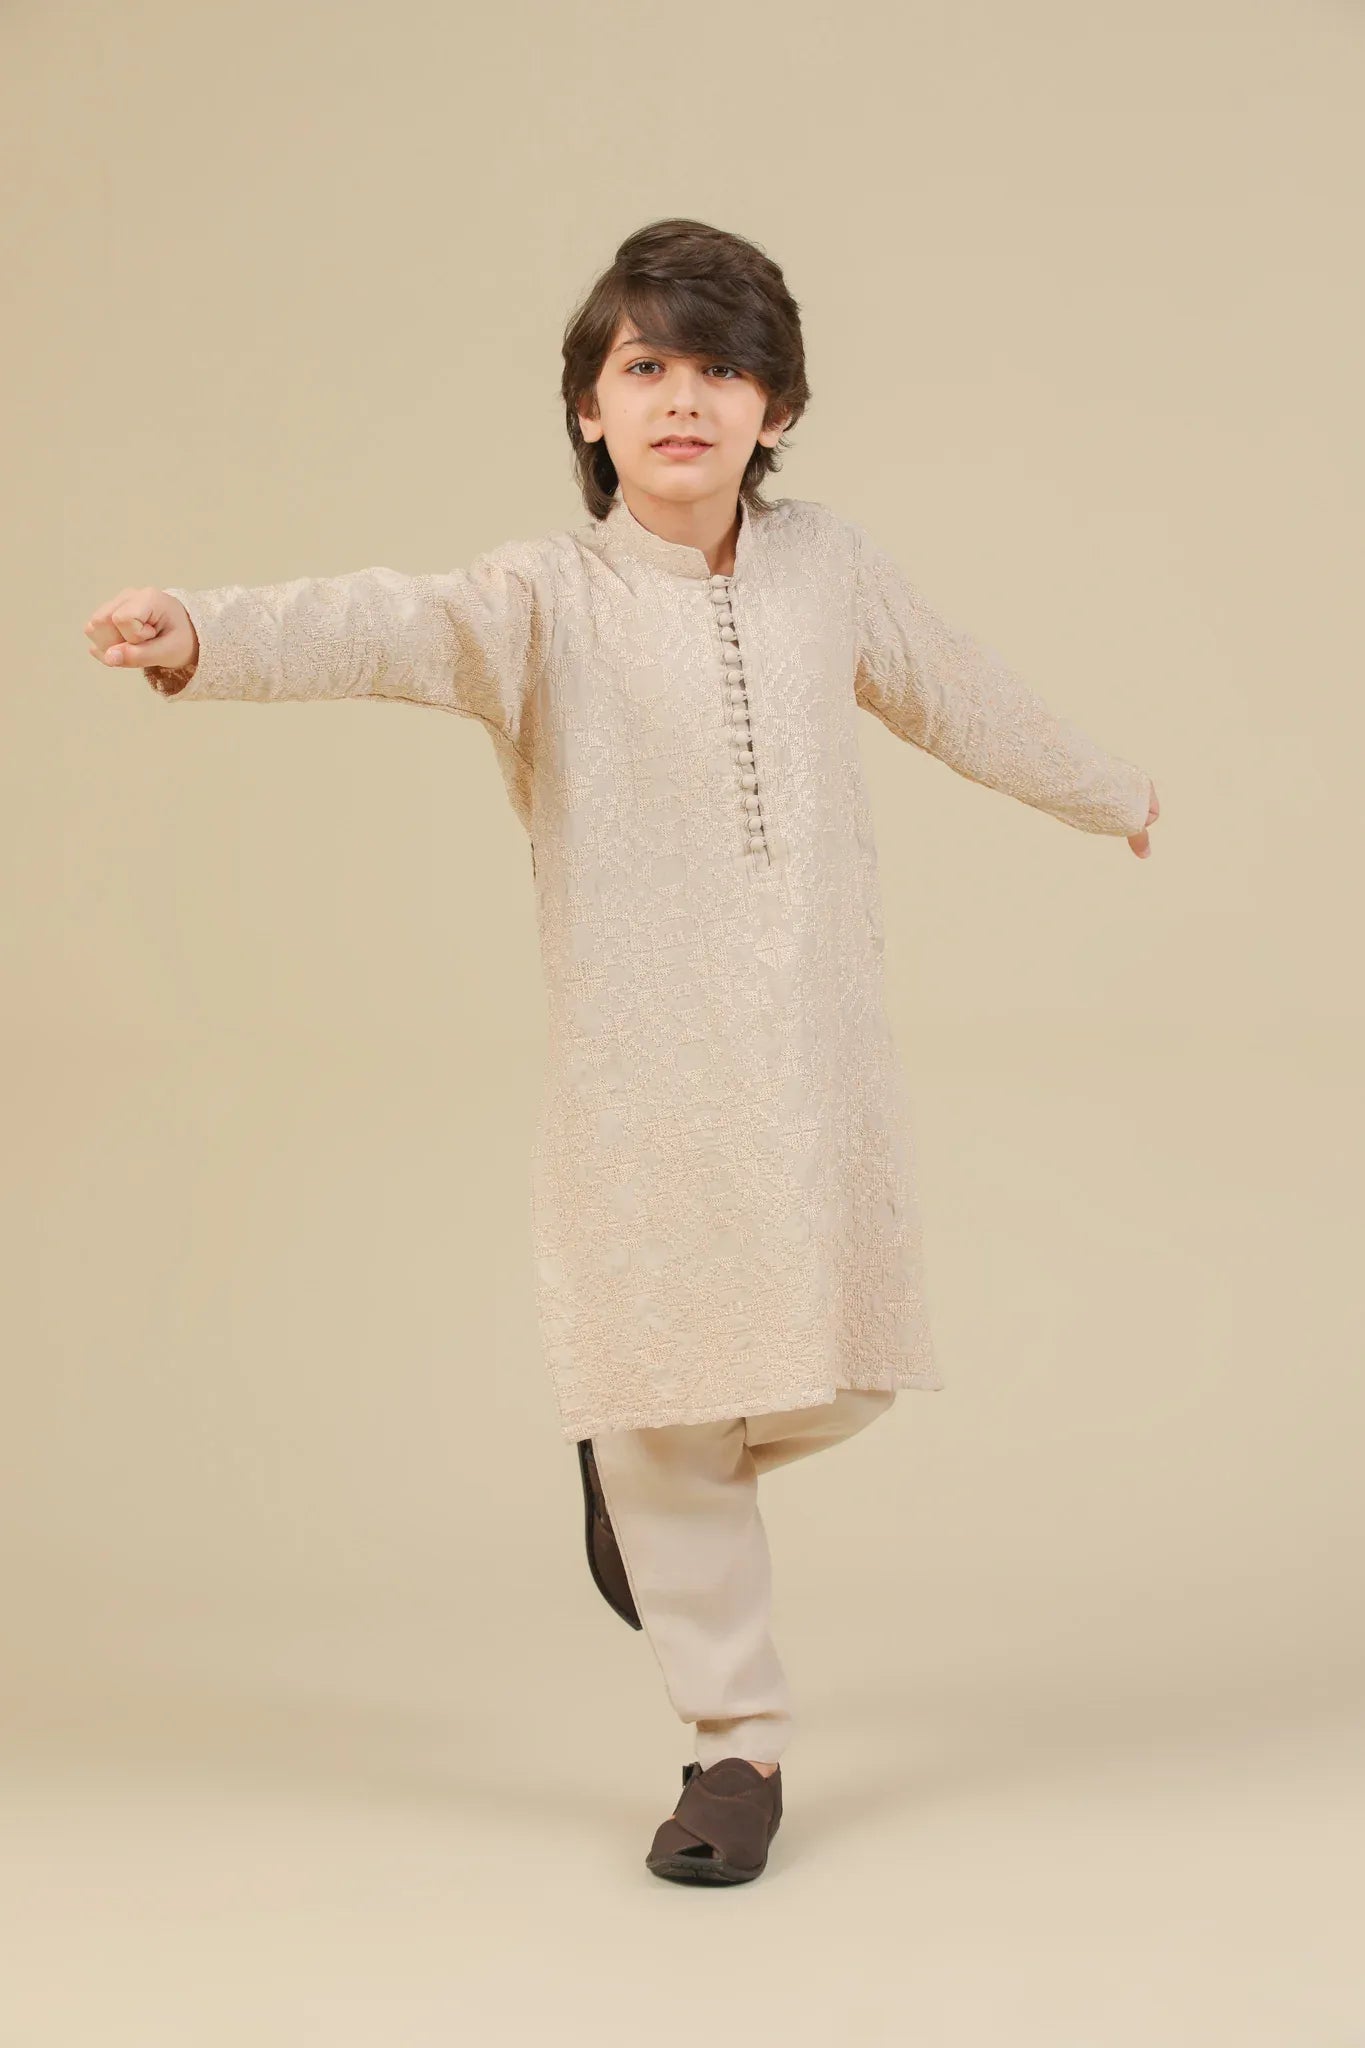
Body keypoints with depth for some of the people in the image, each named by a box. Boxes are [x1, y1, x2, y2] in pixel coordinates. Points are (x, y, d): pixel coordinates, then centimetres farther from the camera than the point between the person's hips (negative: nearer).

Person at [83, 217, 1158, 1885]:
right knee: (662, 1401, 4)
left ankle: (640, 1468, 41)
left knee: (828, 1381, 8)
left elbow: (953, 691, 22)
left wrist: (1106, 792, 38)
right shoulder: (547, 597, -8)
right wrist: (203, 636, -48)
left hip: (817, 1049, 3)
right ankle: (736, 1741, 21)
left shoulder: (831, 567, 5)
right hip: (633, 1067, -3)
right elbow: (388, 627, -27)